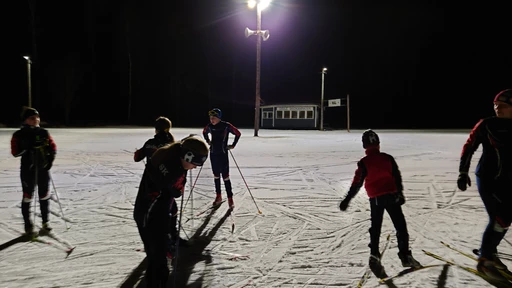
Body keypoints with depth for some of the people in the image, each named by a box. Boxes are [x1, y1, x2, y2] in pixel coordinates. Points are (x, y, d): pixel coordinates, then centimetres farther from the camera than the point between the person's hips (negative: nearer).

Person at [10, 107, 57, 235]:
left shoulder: (44, 133, 3)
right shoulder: (19, 135, -4)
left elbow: (53, 147, 6)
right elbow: (15, 152, -10)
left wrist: (50, 159, -9)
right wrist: (28, 146, -25)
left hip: (43, 169, 2)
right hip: (28, 170, -2)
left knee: (44, 196, 10)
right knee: (27, 197, 3)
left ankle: (45, 222, 25)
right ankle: (28, 225, 17)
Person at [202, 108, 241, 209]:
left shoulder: (226, 126, -14)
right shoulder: (210, 126, -1)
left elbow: (238, 133, -4)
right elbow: (204, 132, 22)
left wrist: (233, 145, -3)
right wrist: (208, 141, 12)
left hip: (223, 154, -5)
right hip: (213, 154, 5)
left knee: (225, 177, -5)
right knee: (216, 176, 14)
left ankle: (230, 199, 4)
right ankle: (218, 196, 27)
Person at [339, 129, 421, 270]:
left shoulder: (363, 162, -5)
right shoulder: (388, 158, 1)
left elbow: (357, 183, -6)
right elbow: (397, 177, 6)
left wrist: (347, 200, -1)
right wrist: (400, 194, 17)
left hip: (375, 198, 0)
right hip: (391, 195, 0)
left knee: (375, 227, 15)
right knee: (400, 226, 5)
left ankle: (374, 254, 13)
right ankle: (405, 255, 1)